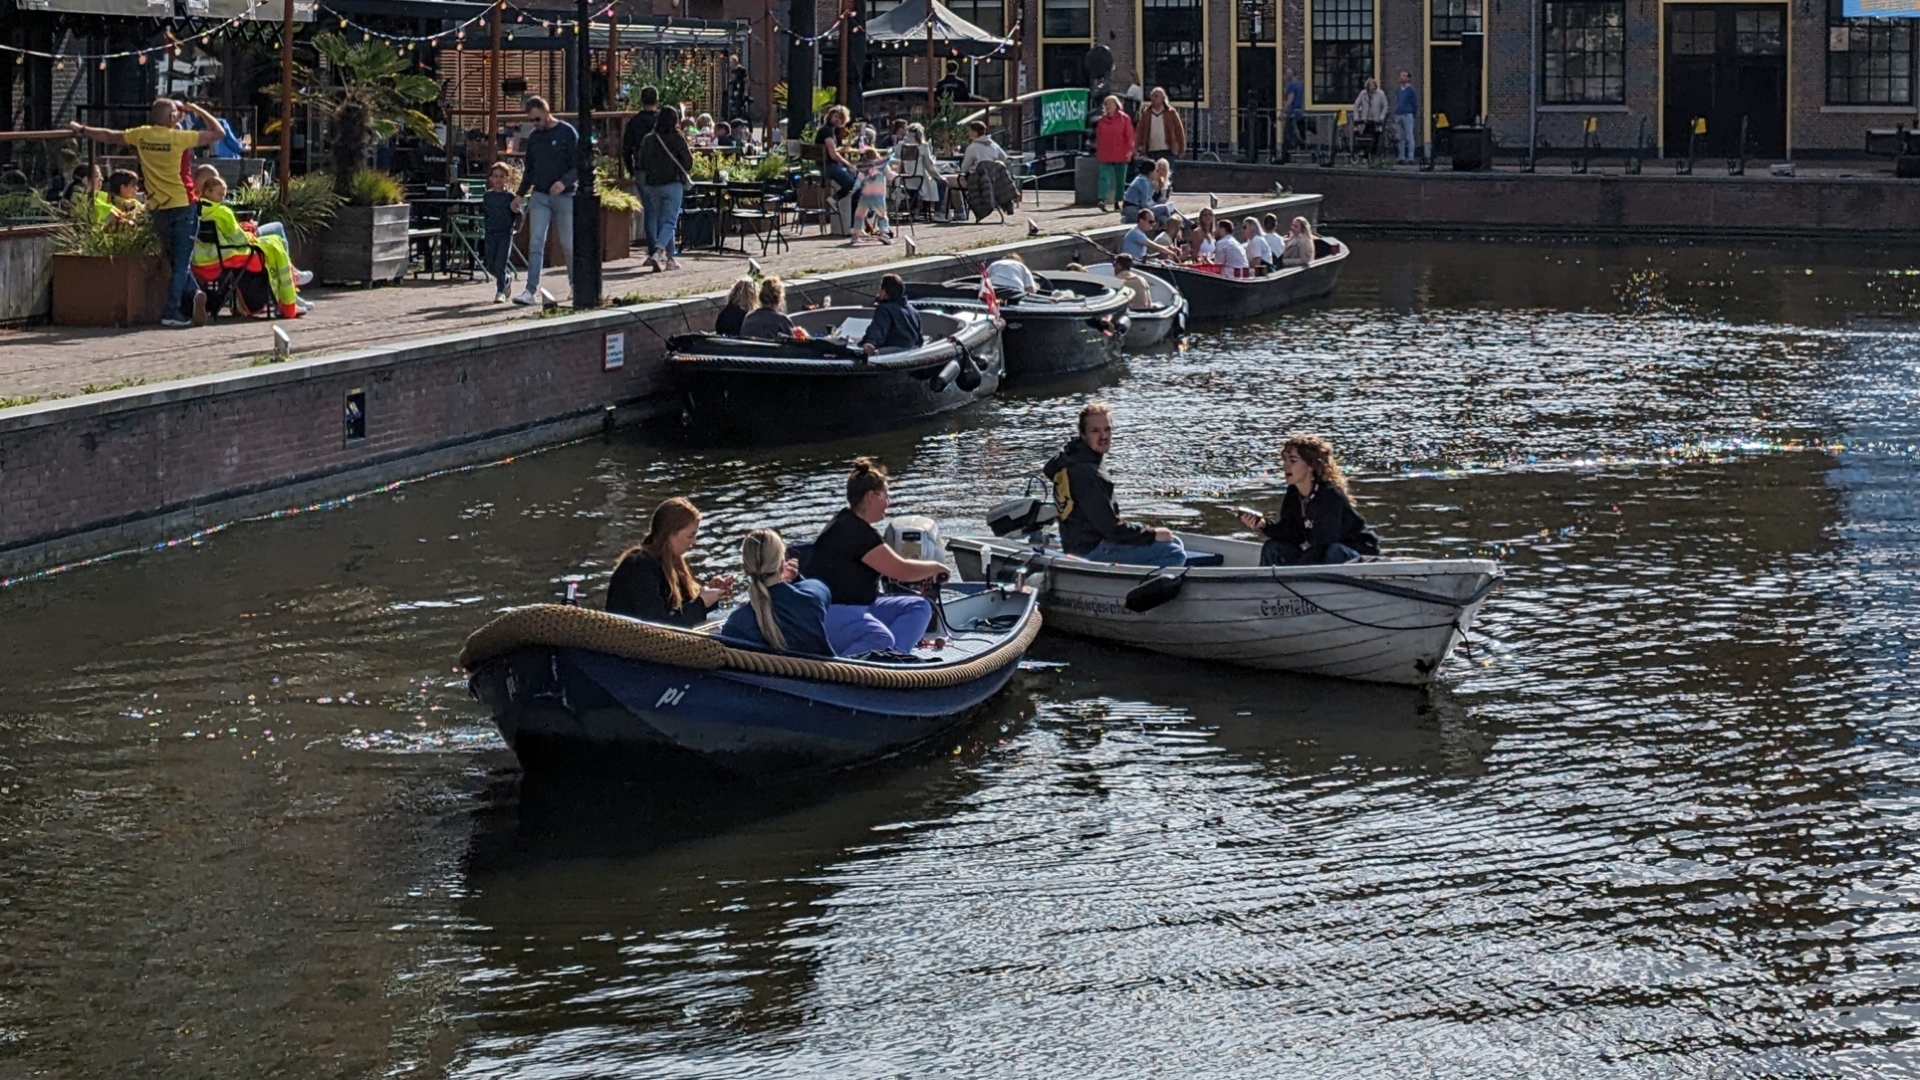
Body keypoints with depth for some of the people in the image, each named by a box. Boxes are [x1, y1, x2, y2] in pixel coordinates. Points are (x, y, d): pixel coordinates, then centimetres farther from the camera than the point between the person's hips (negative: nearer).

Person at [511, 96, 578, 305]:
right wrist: (520, 194, 13)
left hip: (565, 197, -4)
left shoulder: (567, 133, -4)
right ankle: (531, 291, -11)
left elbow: (579, 166, -7)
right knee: (535, 243, -7)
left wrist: (564, 182, -23)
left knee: (568, 244, 4)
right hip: (540, 196, 4)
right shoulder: (534, 137, 12)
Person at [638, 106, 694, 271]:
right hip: (672, 184, -4)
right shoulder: (677, 138, -9)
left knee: (660, 219, 15)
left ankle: (670, 258, 18)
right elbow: (688, 163, -5)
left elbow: (642, 163, 8)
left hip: (652, 185, 4)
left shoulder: (648, 139, 1)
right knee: (670, 221, -4)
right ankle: (658, 252, -24)